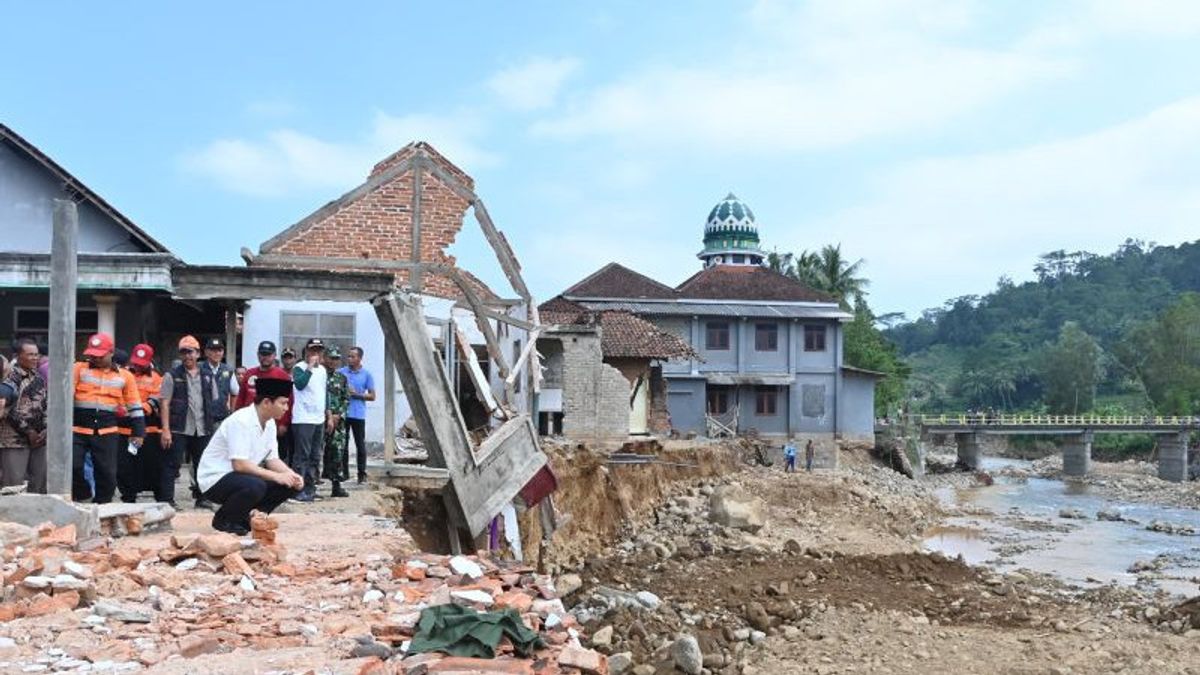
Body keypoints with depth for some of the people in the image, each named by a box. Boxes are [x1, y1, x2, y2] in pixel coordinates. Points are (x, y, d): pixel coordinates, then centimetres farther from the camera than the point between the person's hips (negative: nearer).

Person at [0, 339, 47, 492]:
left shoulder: (38, 377, 12)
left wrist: (45, 429, 2)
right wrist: (28, 431, -13)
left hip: (39, 438, 7)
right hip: (15, 440, -7)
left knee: (39, 484, 8)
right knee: (14, 485, -6)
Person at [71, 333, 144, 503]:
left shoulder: (124, 376, 9)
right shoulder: (79, 369, 4)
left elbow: (134, 406, 13)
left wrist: (138, 432, 9)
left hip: (107, 432, 1)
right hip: (78, 430, -1)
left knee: (107, 474, 2)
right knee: (71, 465, -12)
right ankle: (83, 496, 12)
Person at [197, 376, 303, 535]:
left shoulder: (270, 423, 4)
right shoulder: (240, 421, -24)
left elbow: (272, 459, 6)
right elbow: (239, 464, -29)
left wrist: (292, 475, -13)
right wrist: (276, 476, -28)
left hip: (241, 477, 9)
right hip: (216, 479, -9)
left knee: (289, 485, -4)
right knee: (255, 486, -36)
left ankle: (247, 517, 6)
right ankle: (223, 520, -9)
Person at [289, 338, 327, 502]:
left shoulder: (322, 370, 16)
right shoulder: (299, 368, -6)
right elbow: (299, 384, -26)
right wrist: (310, 366, -21)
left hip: (319, 419, 8)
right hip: (303, 419, -8)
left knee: (315, 457, 11)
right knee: (302, 456, -9)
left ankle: (310, 488, 17)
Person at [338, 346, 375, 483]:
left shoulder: (366, 374, 4)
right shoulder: (340, 372, 7)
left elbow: (372, 396, 3)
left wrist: (356, 394, -10)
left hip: (358, 414, -2)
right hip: (342, 413, 2)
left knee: (360, 444, 0)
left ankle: (362, 473, 4)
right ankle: (343, 472, 14)